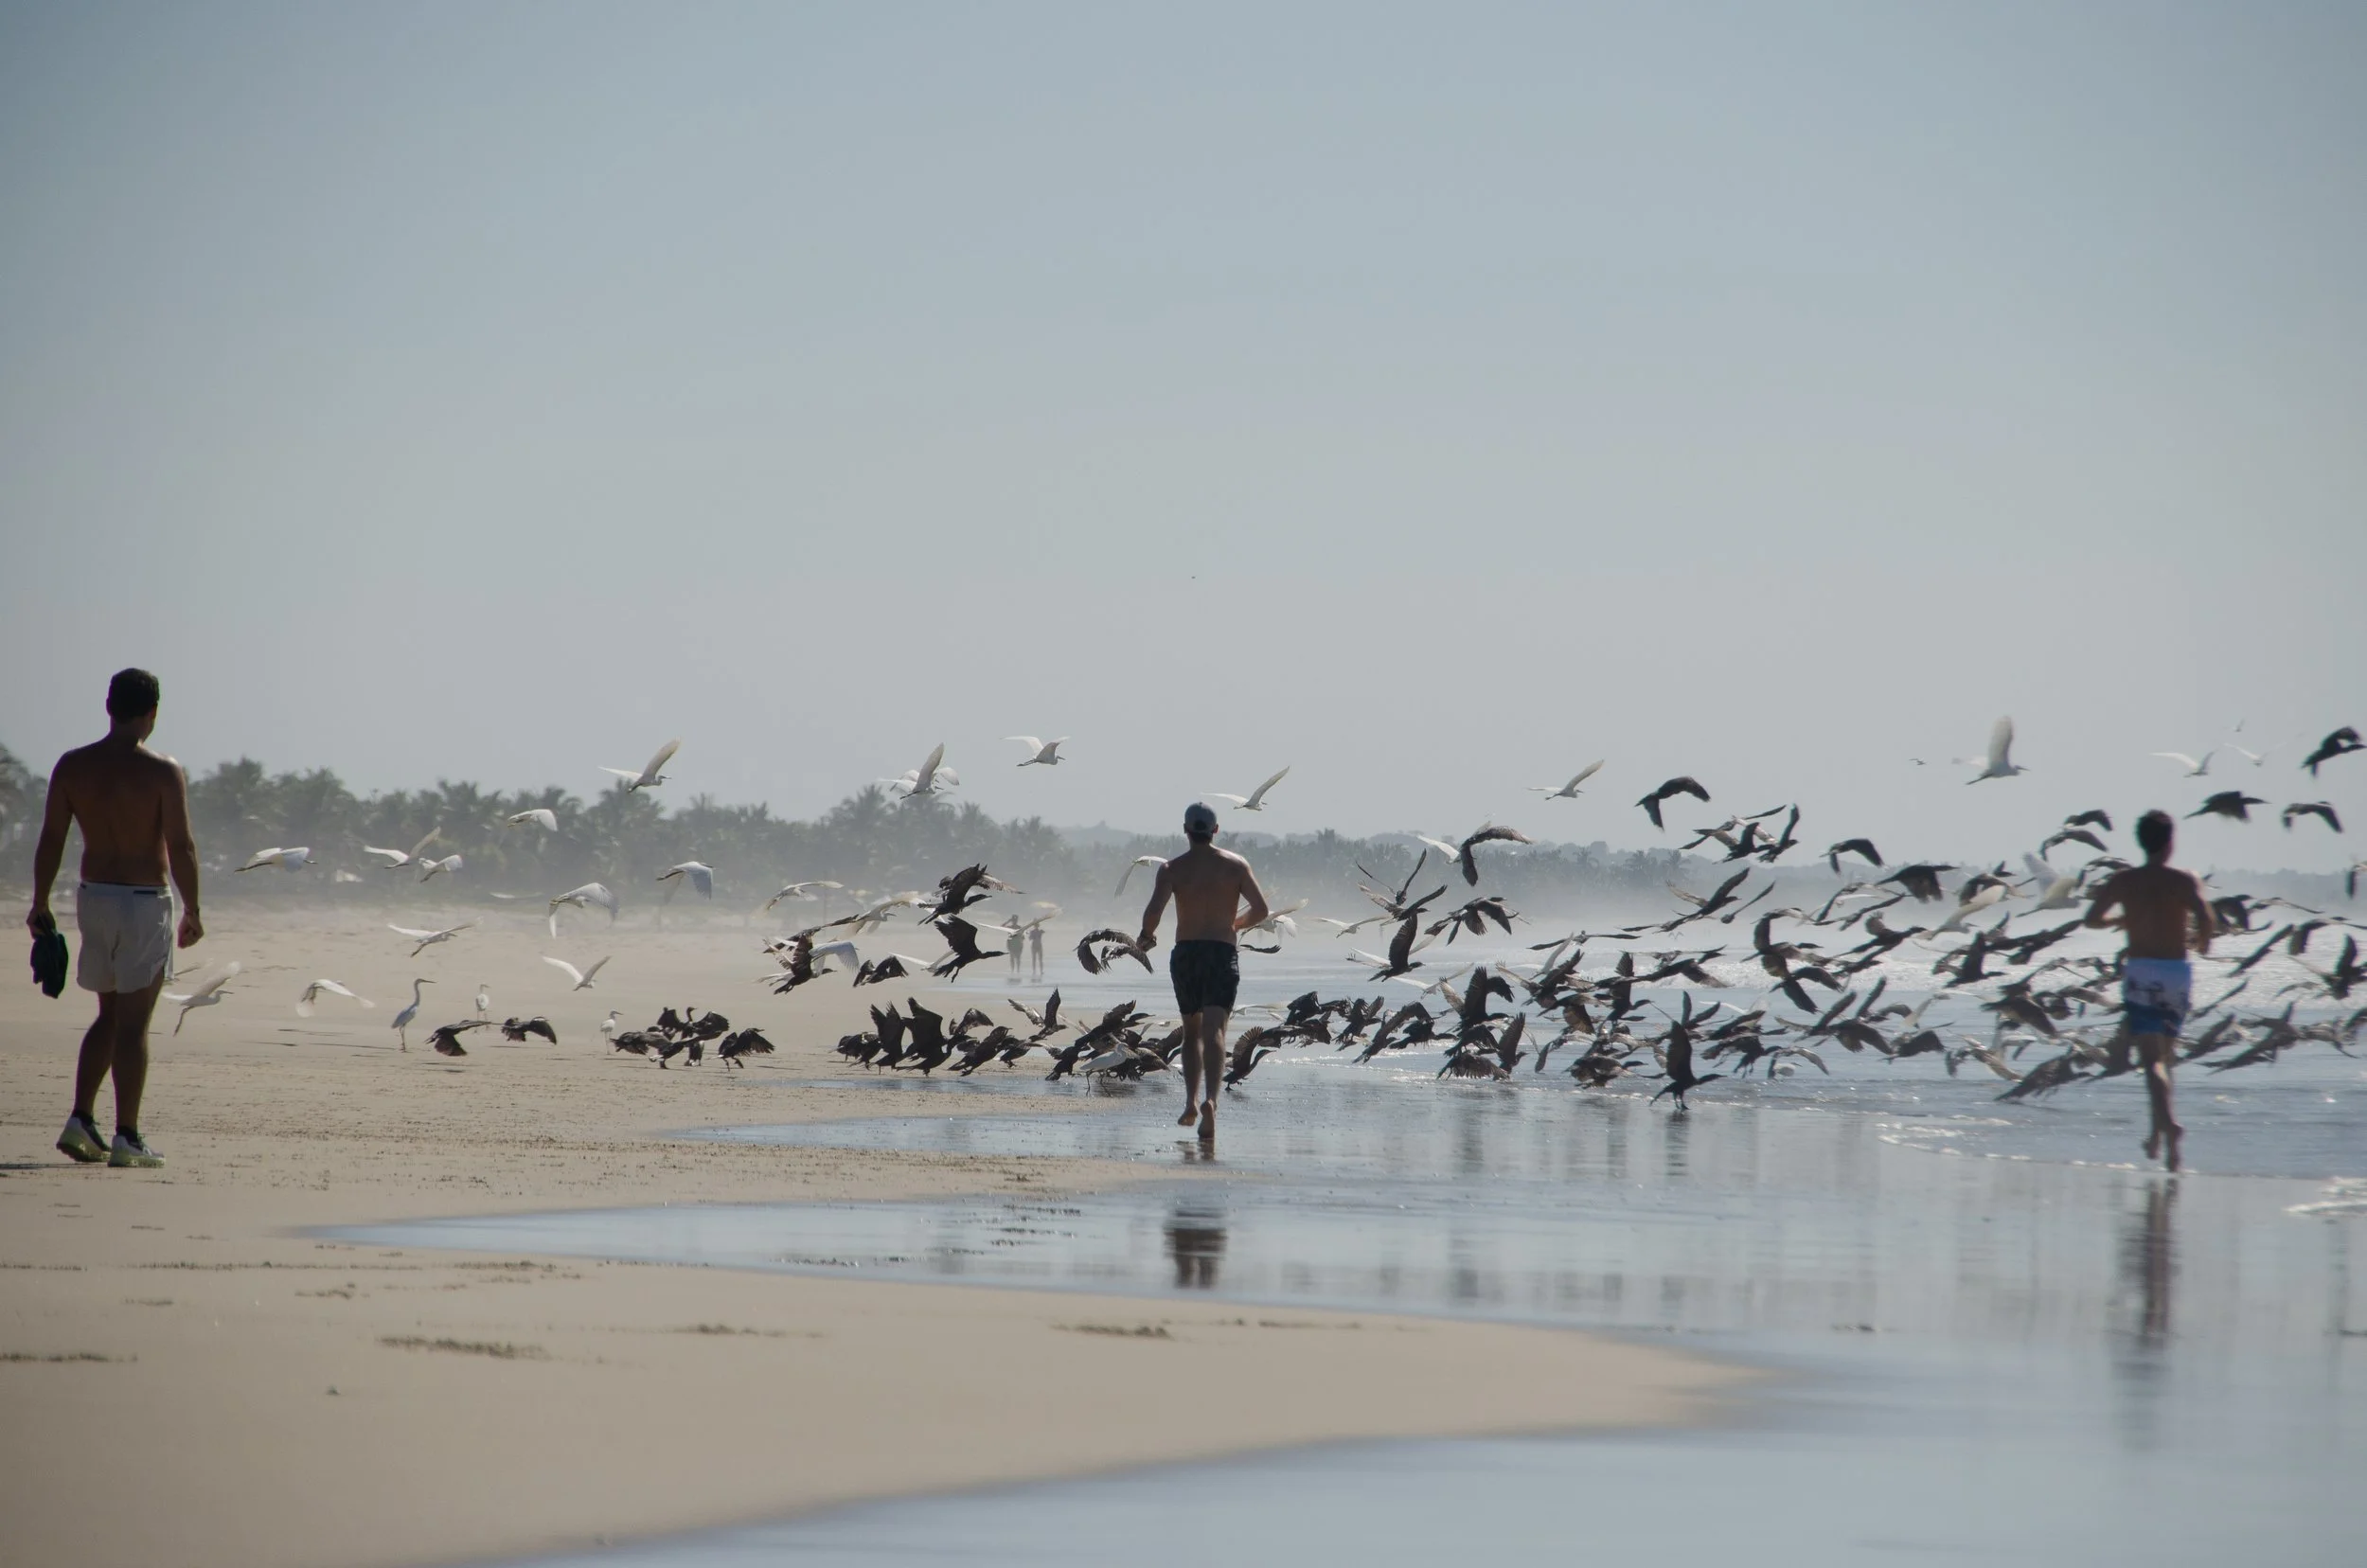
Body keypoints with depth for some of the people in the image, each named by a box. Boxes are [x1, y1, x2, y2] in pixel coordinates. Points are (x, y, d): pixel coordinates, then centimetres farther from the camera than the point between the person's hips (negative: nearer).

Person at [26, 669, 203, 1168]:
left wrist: (40, 906, 10)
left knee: (110, 1015, 19)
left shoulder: (72, 767, 0)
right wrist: (192, 911, -2)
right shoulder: (163, 772, -12)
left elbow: (50, 841, 2)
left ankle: (80, 1122, 10)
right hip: (144, 902, -5)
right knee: (133, 1024, -1)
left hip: (93, 898, 5)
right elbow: (181, 848, -12)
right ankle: (126, 1139, -2)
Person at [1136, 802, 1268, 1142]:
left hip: (1185, 954, 1)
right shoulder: (1235, 865, 3)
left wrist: (1147, 935, 10)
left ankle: (1191, 1101, 9)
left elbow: (1153, 911, -12)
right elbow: (1260, 909, 0)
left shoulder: (1173, 869, 0)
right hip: (1222, 953, -1)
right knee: (1213, 1030, -12)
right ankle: (1210, 1099, -32)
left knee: (1192, 1031, 19)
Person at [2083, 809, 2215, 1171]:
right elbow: (2206, 917, -17)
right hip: (2176, 971, 1)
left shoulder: (2123, 881, 2)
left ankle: (2168, 1123, -31)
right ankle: (2158, 1132, 21)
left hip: (2140, 970, -1)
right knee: (2165, 1052, 19)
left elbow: (2093, 918, 0)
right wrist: (2202, 941, 5)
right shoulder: (2185, 880, -1)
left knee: (2151, 1057, -10)